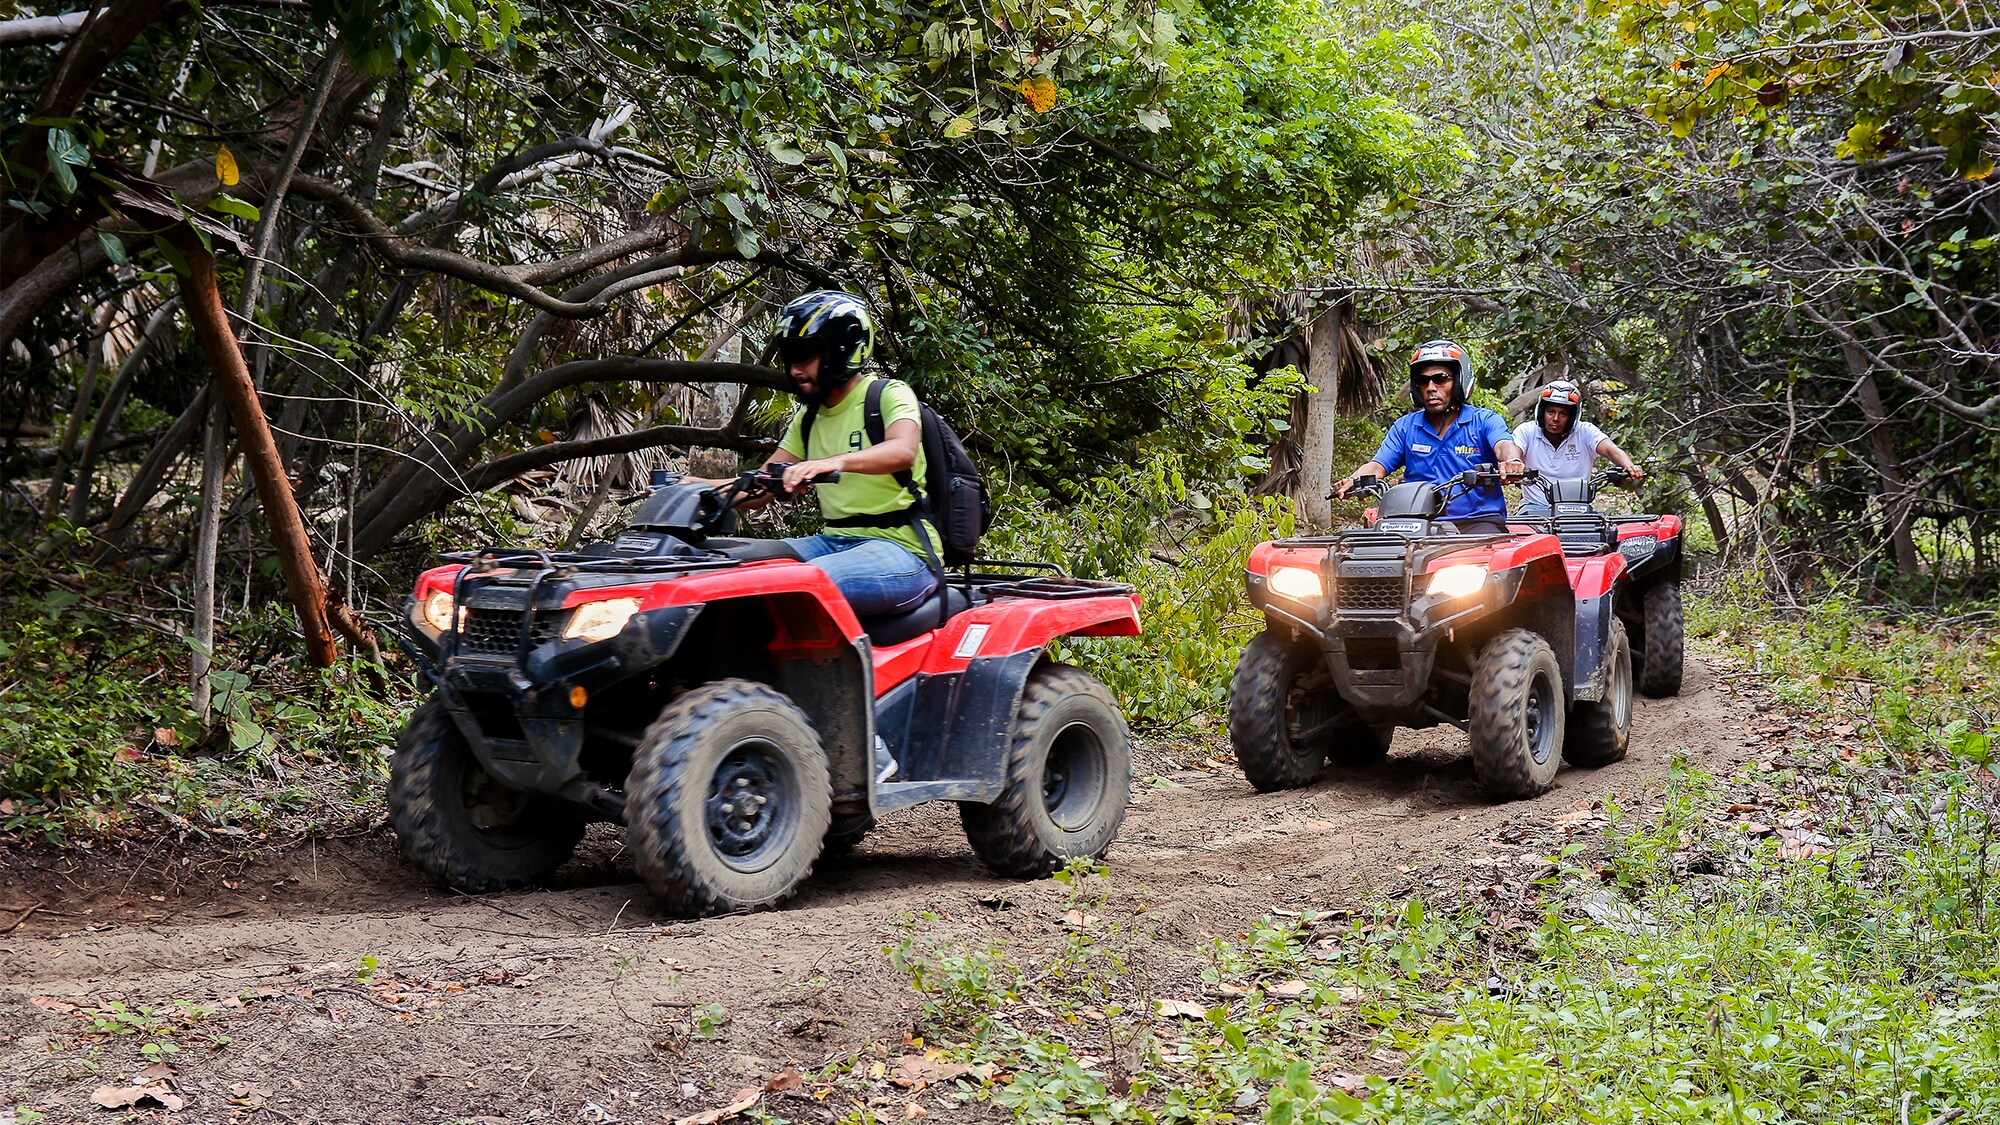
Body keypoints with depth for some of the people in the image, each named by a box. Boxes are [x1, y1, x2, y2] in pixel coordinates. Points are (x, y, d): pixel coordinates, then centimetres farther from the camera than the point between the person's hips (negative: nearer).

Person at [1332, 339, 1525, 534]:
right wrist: (1353, 482, -20)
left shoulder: (1484, 421, 6)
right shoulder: (1405, 427, 15)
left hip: (1478, 520, -2)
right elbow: (1377, 466, 5)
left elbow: (1504, 446, -15)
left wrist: (1511, 462, -42)